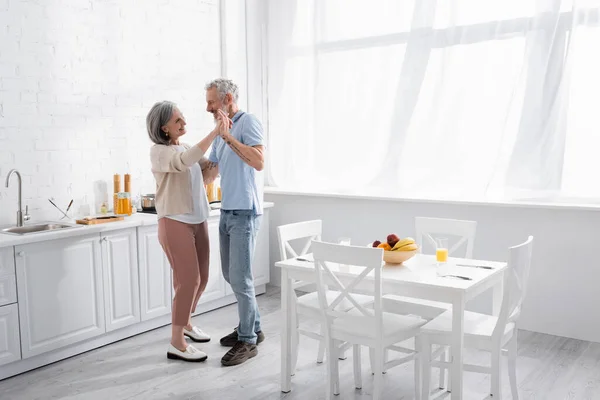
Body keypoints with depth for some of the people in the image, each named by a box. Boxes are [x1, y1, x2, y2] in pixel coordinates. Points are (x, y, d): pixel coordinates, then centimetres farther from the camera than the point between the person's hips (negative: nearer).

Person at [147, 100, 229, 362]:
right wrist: (214, 132, -30)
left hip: (198, 221, 8)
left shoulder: (186, 148, 12)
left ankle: (185, 323, 35)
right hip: (175, 223, -8)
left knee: (201, 278, 12)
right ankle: (177, 343, 1)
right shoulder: (159, 152, -11)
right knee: (188, 280, -9)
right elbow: (185, 162, -31)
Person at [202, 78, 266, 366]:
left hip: (244, 212, -9)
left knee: (240, 278, -6)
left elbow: (259, 162, -25)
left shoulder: (248, 122, -9)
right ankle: (252, 327, 29)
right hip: (227, 211, 9)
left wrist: (228, 136, -25)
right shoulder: (221, 132, 16)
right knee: (230, 274, 15)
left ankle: (247, 341, 7)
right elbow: (209, 173, 24)